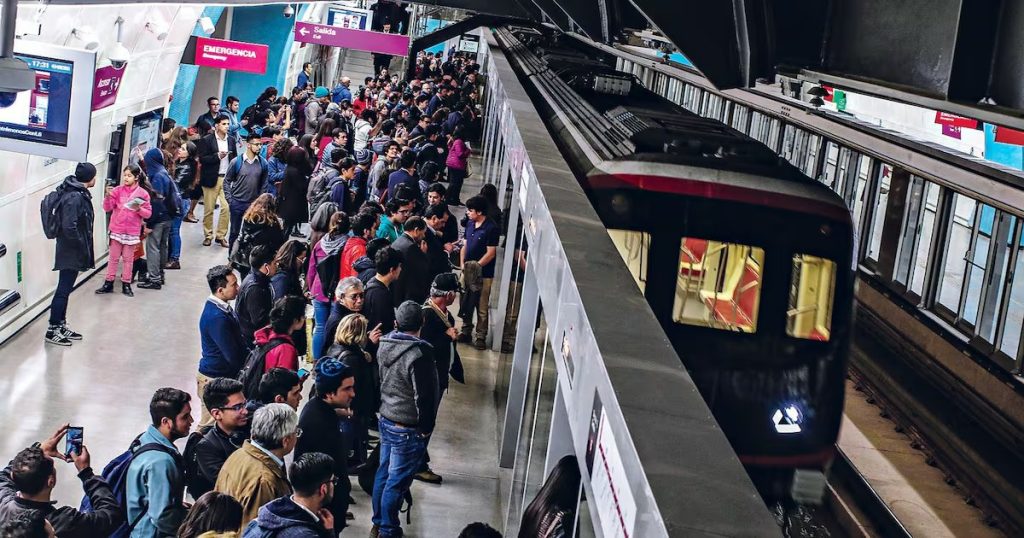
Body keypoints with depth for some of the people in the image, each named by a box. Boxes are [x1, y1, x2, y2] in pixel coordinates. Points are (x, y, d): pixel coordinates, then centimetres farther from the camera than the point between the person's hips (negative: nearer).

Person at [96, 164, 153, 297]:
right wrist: (108, 196, -20)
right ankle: (109, 283, 15)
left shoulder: (143, 193, -5)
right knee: (113, 257, 8)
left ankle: (126, 284, 16)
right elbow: (107, 208, -4)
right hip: (117, 229, 1)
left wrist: (139, 209, -22)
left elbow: (148, 213, -3)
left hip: (132, 231, -1)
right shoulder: (118, 190, -2)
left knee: (128, 258, 8)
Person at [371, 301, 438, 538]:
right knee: (397, 482, 4)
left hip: (386, 420, 8)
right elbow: (424, 396, -21)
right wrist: (426, 428, -10)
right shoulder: (420, 353, -24)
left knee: (383, 472, 19)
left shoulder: (385, 345, -2)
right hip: (408, 429, -8)